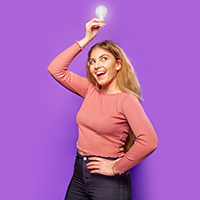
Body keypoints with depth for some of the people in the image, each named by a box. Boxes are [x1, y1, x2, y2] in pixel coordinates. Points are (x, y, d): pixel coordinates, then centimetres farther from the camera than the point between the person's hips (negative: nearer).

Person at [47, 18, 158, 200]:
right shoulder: (90, 91, 4)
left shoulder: (126, 99, -14)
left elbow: (149, 142, -26)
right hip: (79, 174, 6)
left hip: (108, 181, -6)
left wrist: (116, 168, -17)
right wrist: (85, 40, 0)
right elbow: (55, 69, 3)